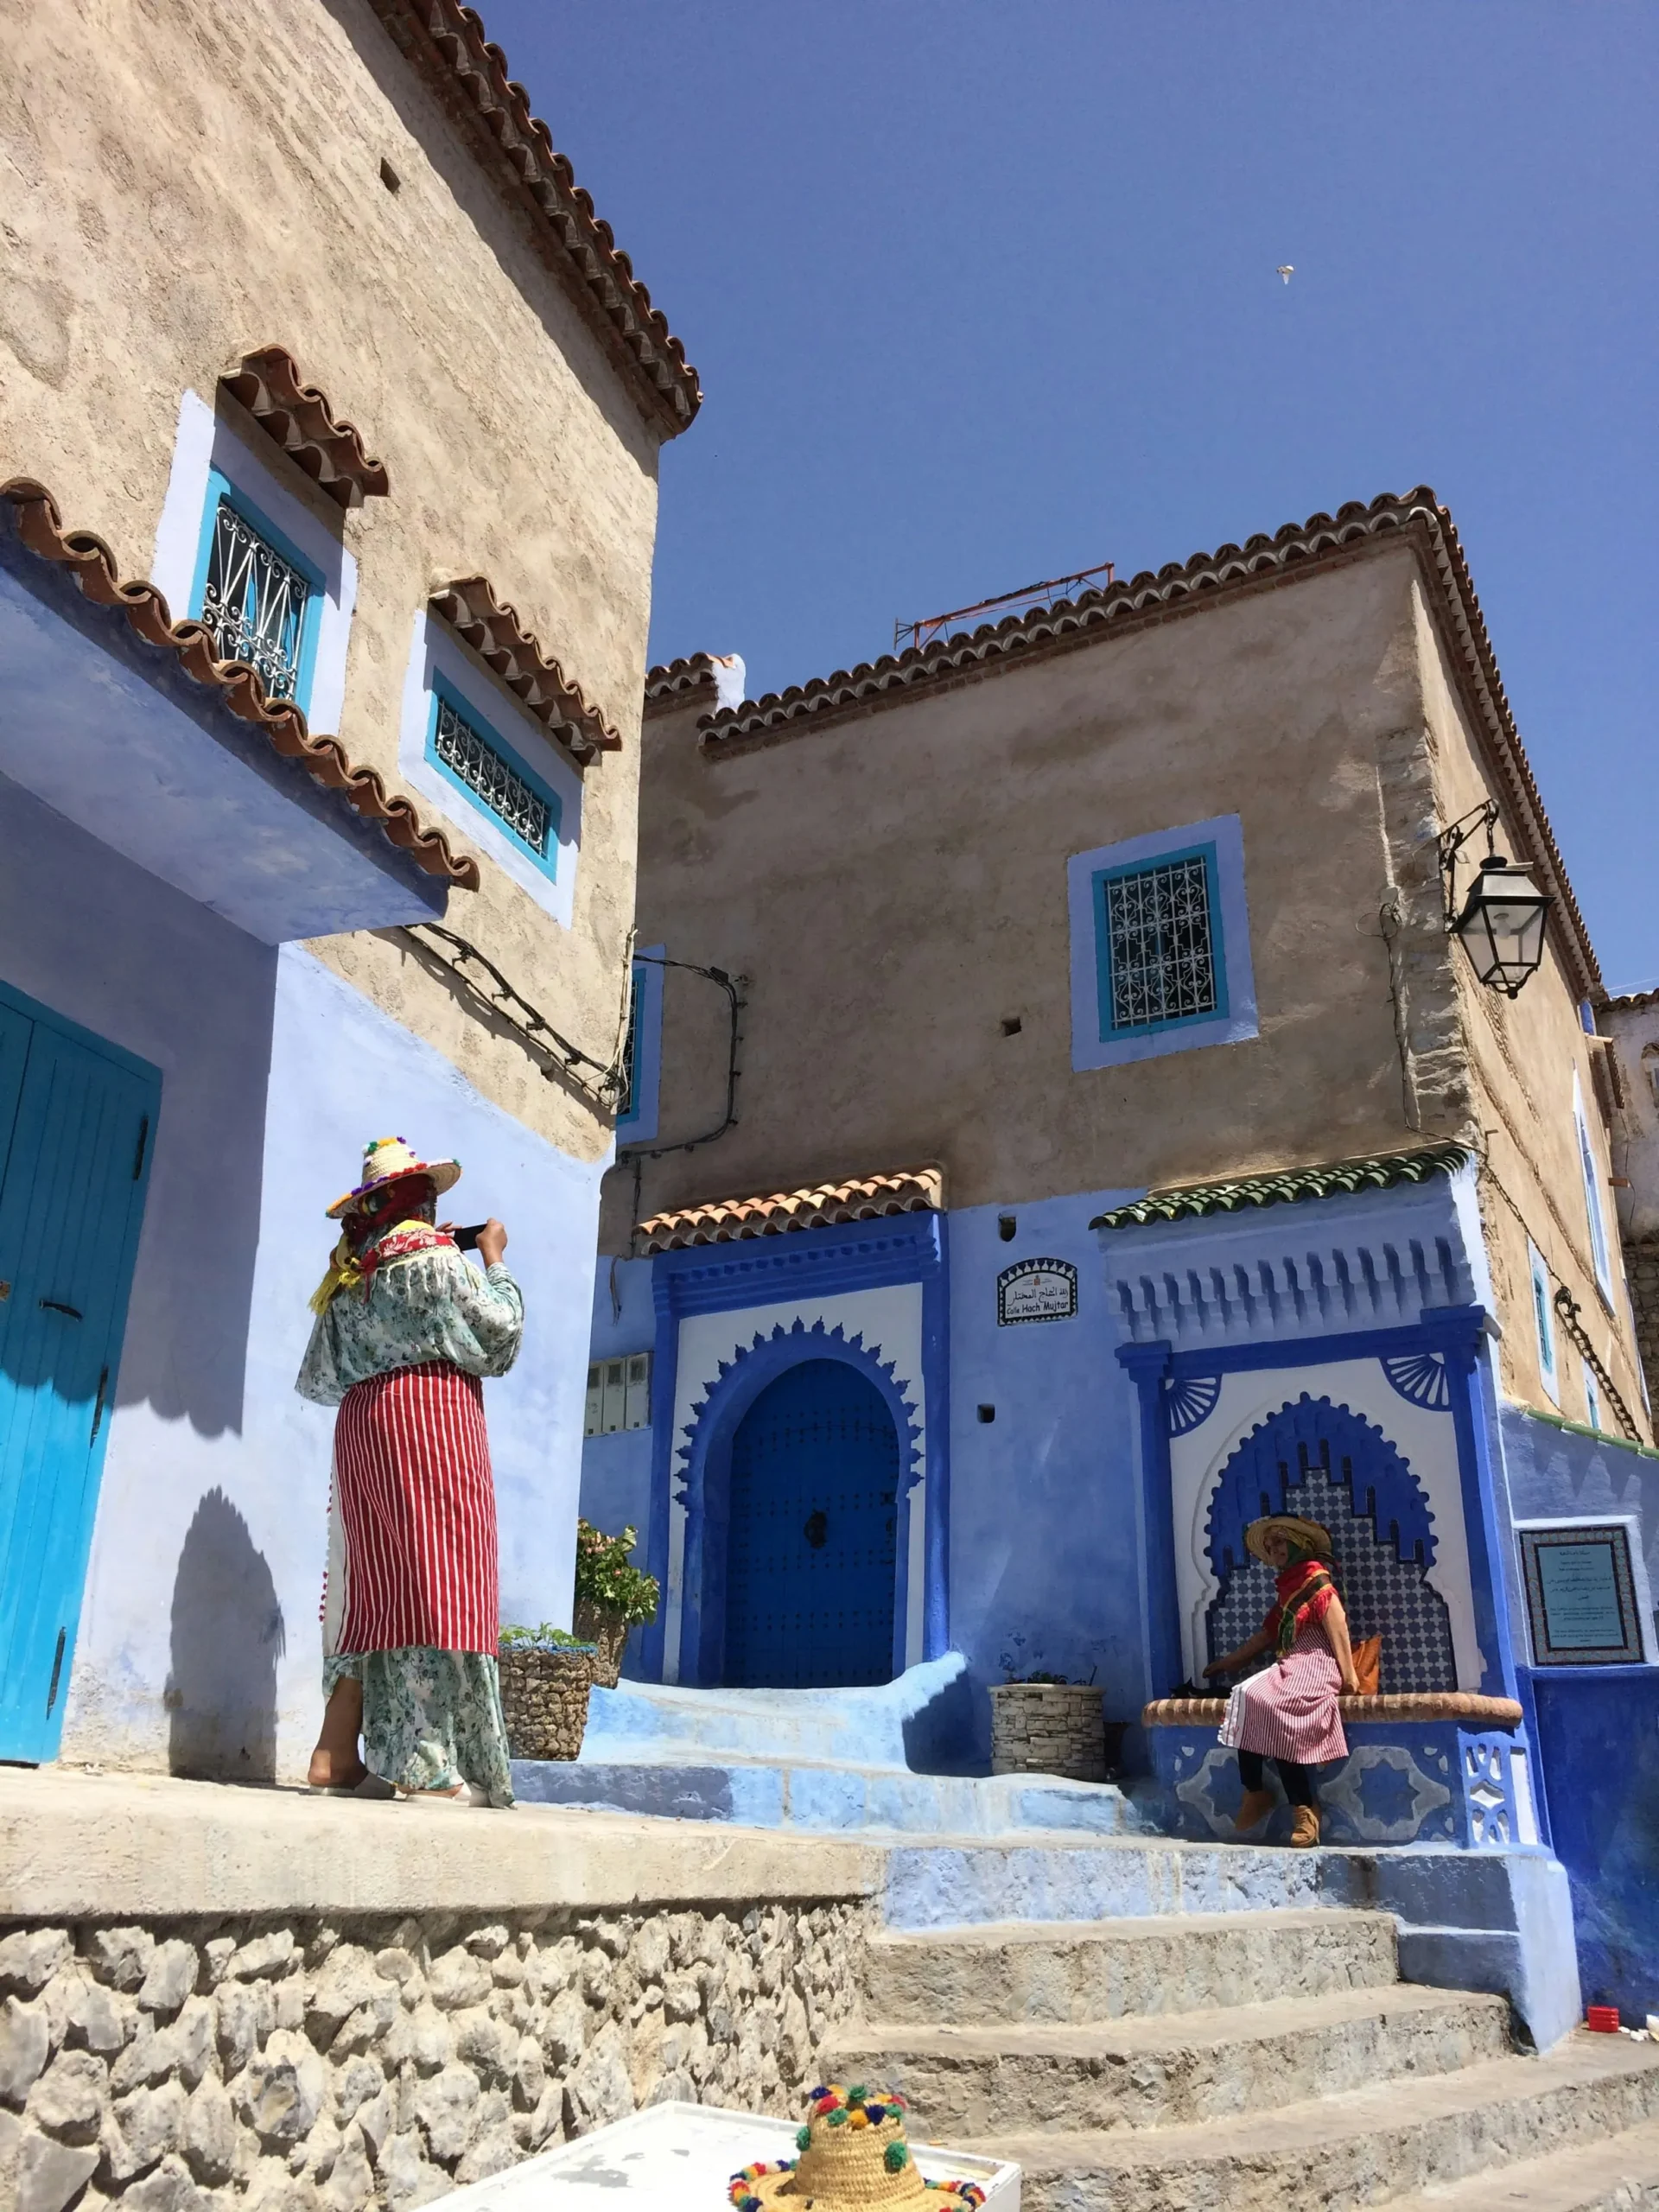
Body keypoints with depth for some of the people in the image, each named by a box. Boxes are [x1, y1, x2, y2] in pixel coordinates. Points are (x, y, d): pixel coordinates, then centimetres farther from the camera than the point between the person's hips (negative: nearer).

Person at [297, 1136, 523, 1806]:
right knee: (439, 1577, -9)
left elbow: (318, 1379, 17)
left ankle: (336, 1752, 7)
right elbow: (498, 1329, -2)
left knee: (376, 1586, 9)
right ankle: (429, 1766, -13)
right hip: (432, 1413, -7)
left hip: (362, 1424, 7)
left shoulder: (348, 1273, 16)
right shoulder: (431, 1254, -4)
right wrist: (494, 1262, 10)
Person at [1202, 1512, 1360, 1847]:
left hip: (1315, 1662, -8)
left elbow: (1336, 1620, -11)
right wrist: (1227, 1662, 34)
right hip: (1289, 1664, 8)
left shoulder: (1315, 1576, 0)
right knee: (1246, 1696, -17)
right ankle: (1255, 1793, -14)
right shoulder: (1288, 1588, 27)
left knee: (1271, 1707, -30)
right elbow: (1267, 1634, 29)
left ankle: (1304, 1809, -22)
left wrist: (1349, 1674, -20)